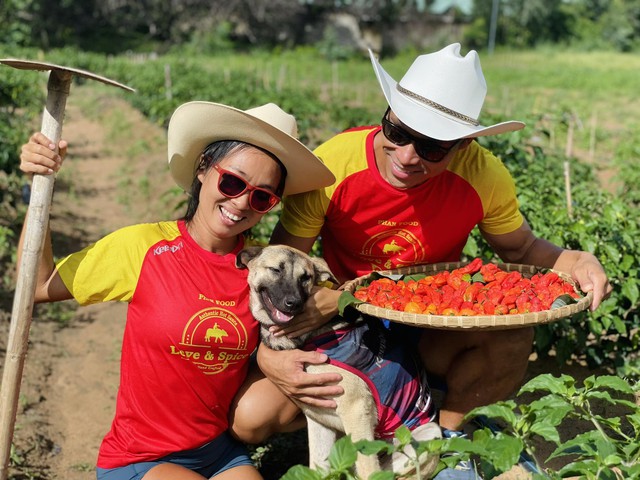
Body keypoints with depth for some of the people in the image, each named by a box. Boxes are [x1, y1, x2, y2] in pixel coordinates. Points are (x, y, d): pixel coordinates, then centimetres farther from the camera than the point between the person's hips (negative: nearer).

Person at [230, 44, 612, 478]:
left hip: (433, 334, 1)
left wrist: (573, 261, -24)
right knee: (250, 418, -21)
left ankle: (447, 434, -2)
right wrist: (268, 354, -32)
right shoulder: (332, 166, -24)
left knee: (511, 333, -30)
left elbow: (521, 249, 0)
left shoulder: (484, 178, -19)